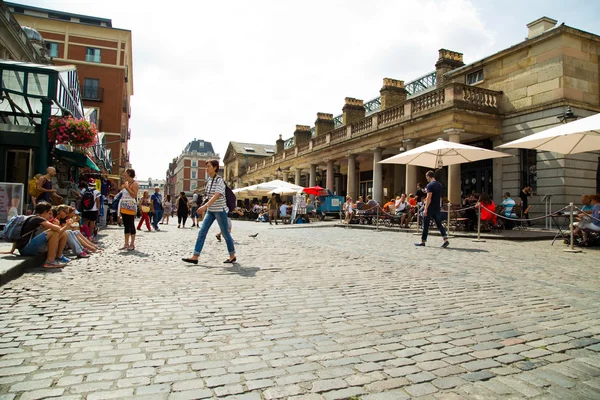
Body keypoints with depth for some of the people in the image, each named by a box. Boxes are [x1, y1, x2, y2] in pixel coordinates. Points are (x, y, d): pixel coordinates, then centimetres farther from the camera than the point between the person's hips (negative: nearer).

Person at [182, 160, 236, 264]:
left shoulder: (220, 180, -15)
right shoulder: (209, 181, 8)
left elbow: (217, 196, -29)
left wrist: (205, 206, -41)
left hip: (220, 210, -7)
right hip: (210, 211, 7)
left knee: (225, 233, 3)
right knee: (202, 232, -1)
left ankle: (232, 256, 18)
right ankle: (195, 257, -1)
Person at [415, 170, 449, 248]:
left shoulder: (430, 185, -13)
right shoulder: (440, 185, 13)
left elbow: (429, 198, -19)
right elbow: (440, 198, 17)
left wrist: (425, 209, -18)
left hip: (430, 208, -7)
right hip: (437, 208, 7)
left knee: (425, 225, 2)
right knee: (439, 224, 8)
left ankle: (423, 241, 10)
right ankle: (445, 240, -3)